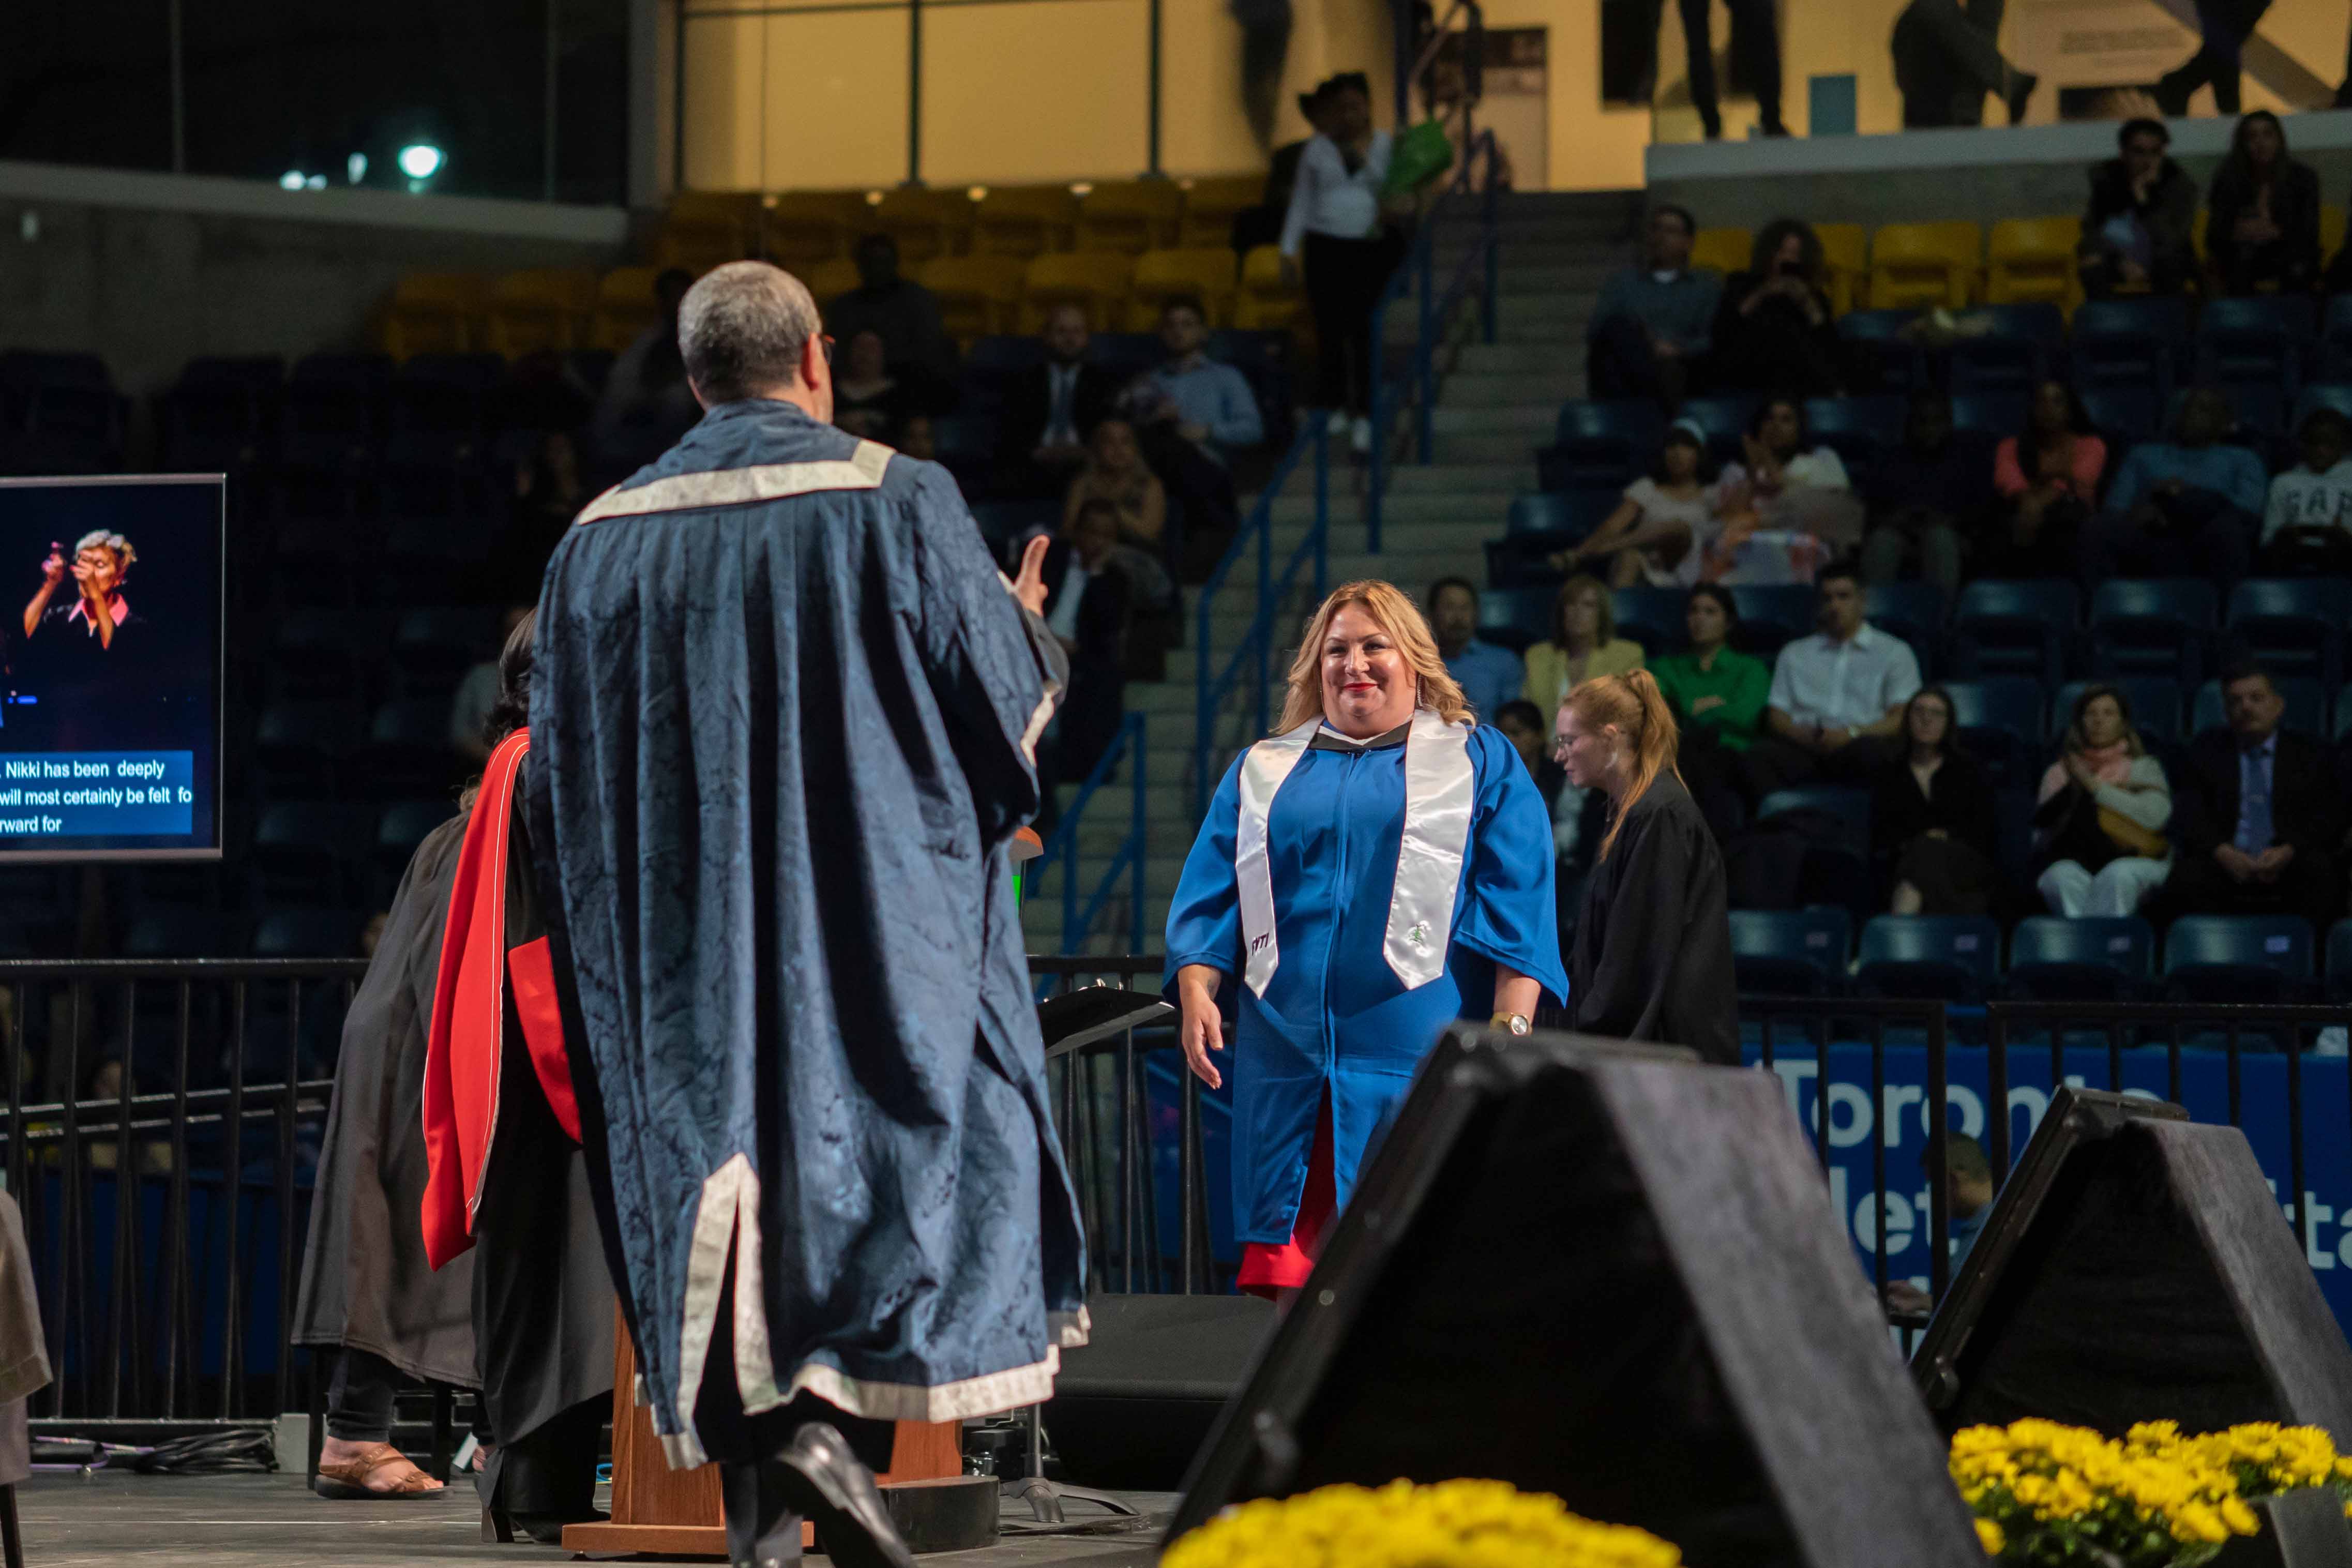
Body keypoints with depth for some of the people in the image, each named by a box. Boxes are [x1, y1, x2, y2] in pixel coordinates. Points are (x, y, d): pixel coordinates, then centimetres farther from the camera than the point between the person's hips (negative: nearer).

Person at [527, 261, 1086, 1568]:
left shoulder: (604, 540, 6)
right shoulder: (897, 503, -5)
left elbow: (562, 776, 9)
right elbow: (1002, 697, -2)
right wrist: (1031, 630, 19)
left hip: (688, 952, 4)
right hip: (875, 919, -4)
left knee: (721, 1150, 7)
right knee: (906, 1142, 3)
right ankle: (839, 1417, -18)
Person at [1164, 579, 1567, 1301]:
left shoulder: (1479, 760, 13)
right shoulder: (1261, 772, 22)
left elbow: (1518, 900, 4)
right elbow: (1208, 895, 16)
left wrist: (1513, 1024, -9)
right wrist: (1197, 991, -2)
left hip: (1421, 1054, -3)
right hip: (1288, 1054, 3)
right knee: (1280, 1265, -5)